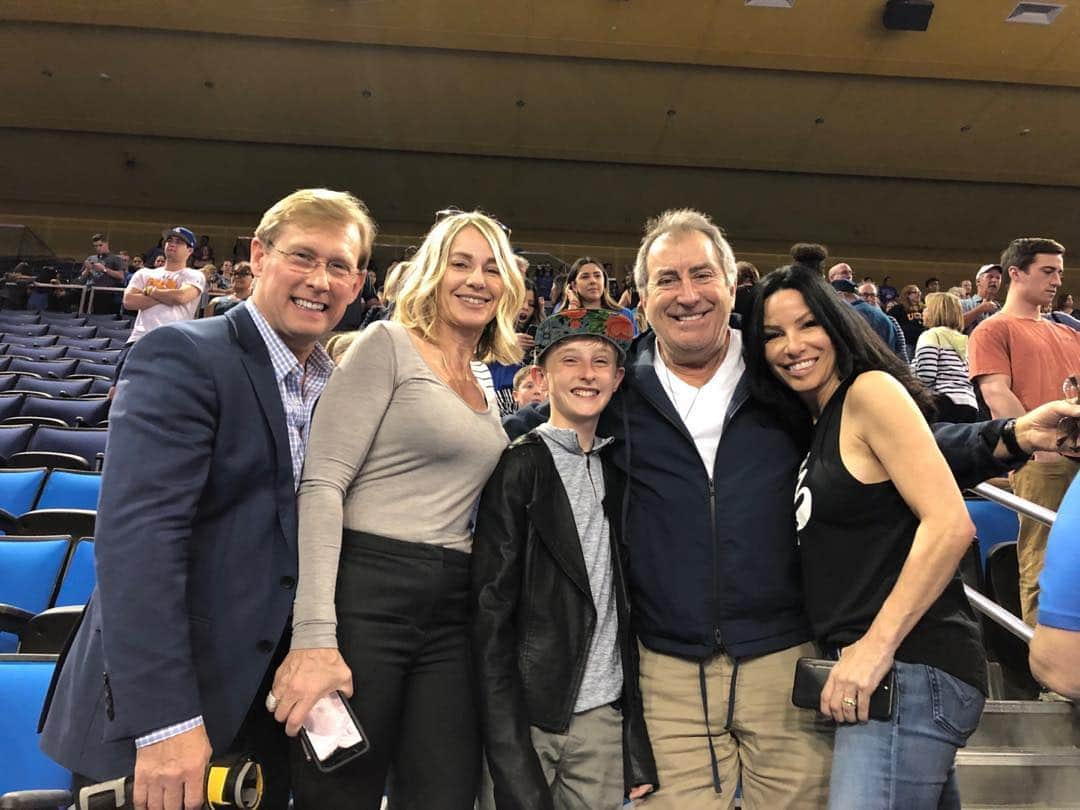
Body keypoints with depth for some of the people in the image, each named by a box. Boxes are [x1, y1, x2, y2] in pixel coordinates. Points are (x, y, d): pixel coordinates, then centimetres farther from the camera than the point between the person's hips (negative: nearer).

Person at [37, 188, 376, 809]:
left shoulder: (341, 386, 7)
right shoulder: (182, 356, -13)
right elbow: (138, 533, -23)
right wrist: (164, 719, -26)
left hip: (275, 697, 6)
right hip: (158, 708, -6)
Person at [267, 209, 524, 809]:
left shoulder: (486, 390, 18)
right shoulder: (388, 344, -3)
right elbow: (321, 485, -13)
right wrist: (313, 635, -19)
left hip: (452, 613, 7)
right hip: (366, 592, -6)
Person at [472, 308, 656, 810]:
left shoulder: (617, 472, 7)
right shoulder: (518, 466, -8)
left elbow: (623, 604, 11)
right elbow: (491, 608, -10)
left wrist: (638, 752, 8)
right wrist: (509, 759, -14)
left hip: (604, 714, 5)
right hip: (525, 710, -4)